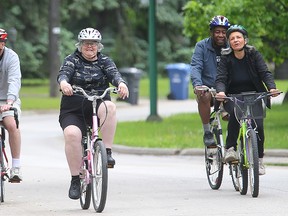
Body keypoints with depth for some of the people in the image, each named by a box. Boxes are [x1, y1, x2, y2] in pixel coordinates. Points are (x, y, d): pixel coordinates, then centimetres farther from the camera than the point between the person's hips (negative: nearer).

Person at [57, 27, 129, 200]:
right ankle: (76, 179, -21)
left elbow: (113, 73, -11)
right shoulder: (72, 60, 6)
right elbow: (63, 73, -14)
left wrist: (121, 83, -35)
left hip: (97, 108, 1)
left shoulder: (105, 61, 10)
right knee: (72, 134, -30)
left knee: (109, 107, -33)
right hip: (73, 111, -1)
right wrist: (63, 82, -40)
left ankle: (107, 152, -28)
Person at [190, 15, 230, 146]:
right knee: (204, 96, -36)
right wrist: (197, 84, -34)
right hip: (207, 88, -1)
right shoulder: (202, 46, -2)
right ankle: (207, 133, -21)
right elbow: (195, 67, -14)